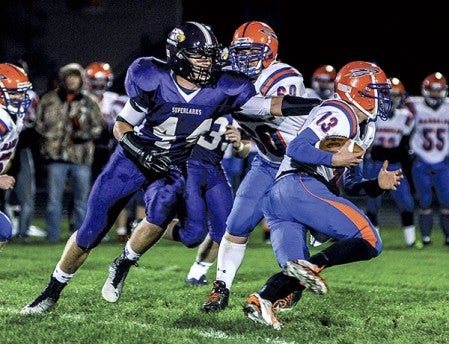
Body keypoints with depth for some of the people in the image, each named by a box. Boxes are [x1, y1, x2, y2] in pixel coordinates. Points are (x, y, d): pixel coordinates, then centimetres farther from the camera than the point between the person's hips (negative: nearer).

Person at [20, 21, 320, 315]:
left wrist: (322, 104, -27)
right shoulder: (152, 81, -22)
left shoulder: (222, 89, -17)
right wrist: (143, 153, -30)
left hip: (174, 166, 1)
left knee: (163, 207, -32)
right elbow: (122, 127, -12)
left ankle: (123, 265, -8)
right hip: (133, 158, -1)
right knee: (91, 229, -3)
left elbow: (272, 106, -17)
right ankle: (52, 292, 17)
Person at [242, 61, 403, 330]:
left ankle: (261, 300, -19)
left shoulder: (363, 131, 30)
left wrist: (378, 185, 12)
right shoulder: (339, 114, -1)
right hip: (302, 188, -10)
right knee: (369, 242, -12)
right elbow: (296, 149, -9)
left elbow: (351, 185, 29)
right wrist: (334, 159, -14)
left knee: (296, 275, 6)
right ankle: (312, 266, -27)